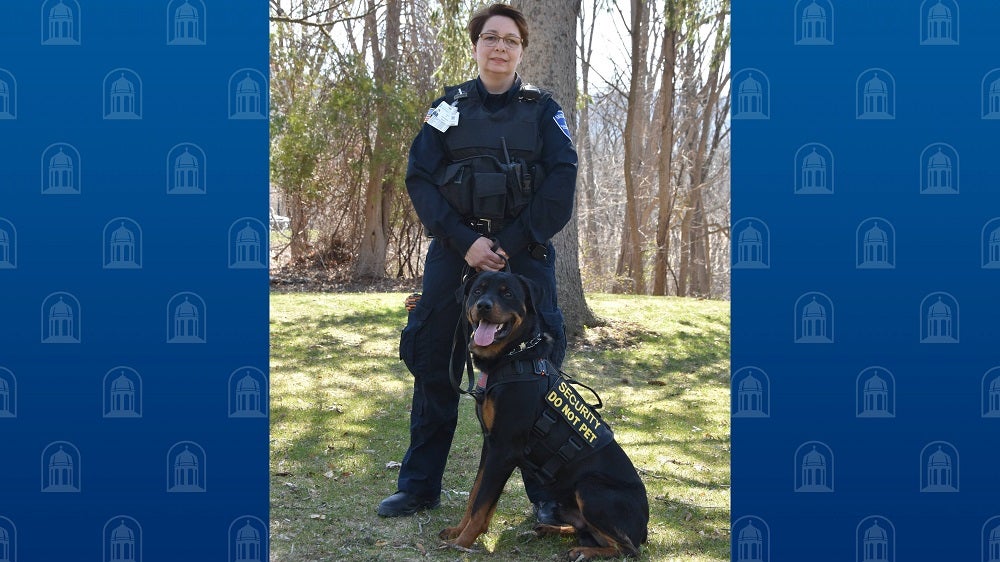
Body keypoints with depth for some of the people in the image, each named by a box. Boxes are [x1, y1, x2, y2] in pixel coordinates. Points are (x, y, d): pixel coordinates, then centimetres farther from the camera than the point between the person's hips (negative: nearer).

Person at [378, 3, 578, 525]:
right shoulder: (448, 107, 7)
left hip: (525, 252, -1)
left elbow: (562, 181, -5)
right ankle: (419, 484, 14)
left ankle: (547, 492, 6)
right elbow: (420, 179, -1)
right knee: (434, 362, 2)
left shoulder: (543, 109, 6)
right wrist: (466, 242, -13)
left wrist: (512, 244, -14)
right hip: (455, 249, 1)